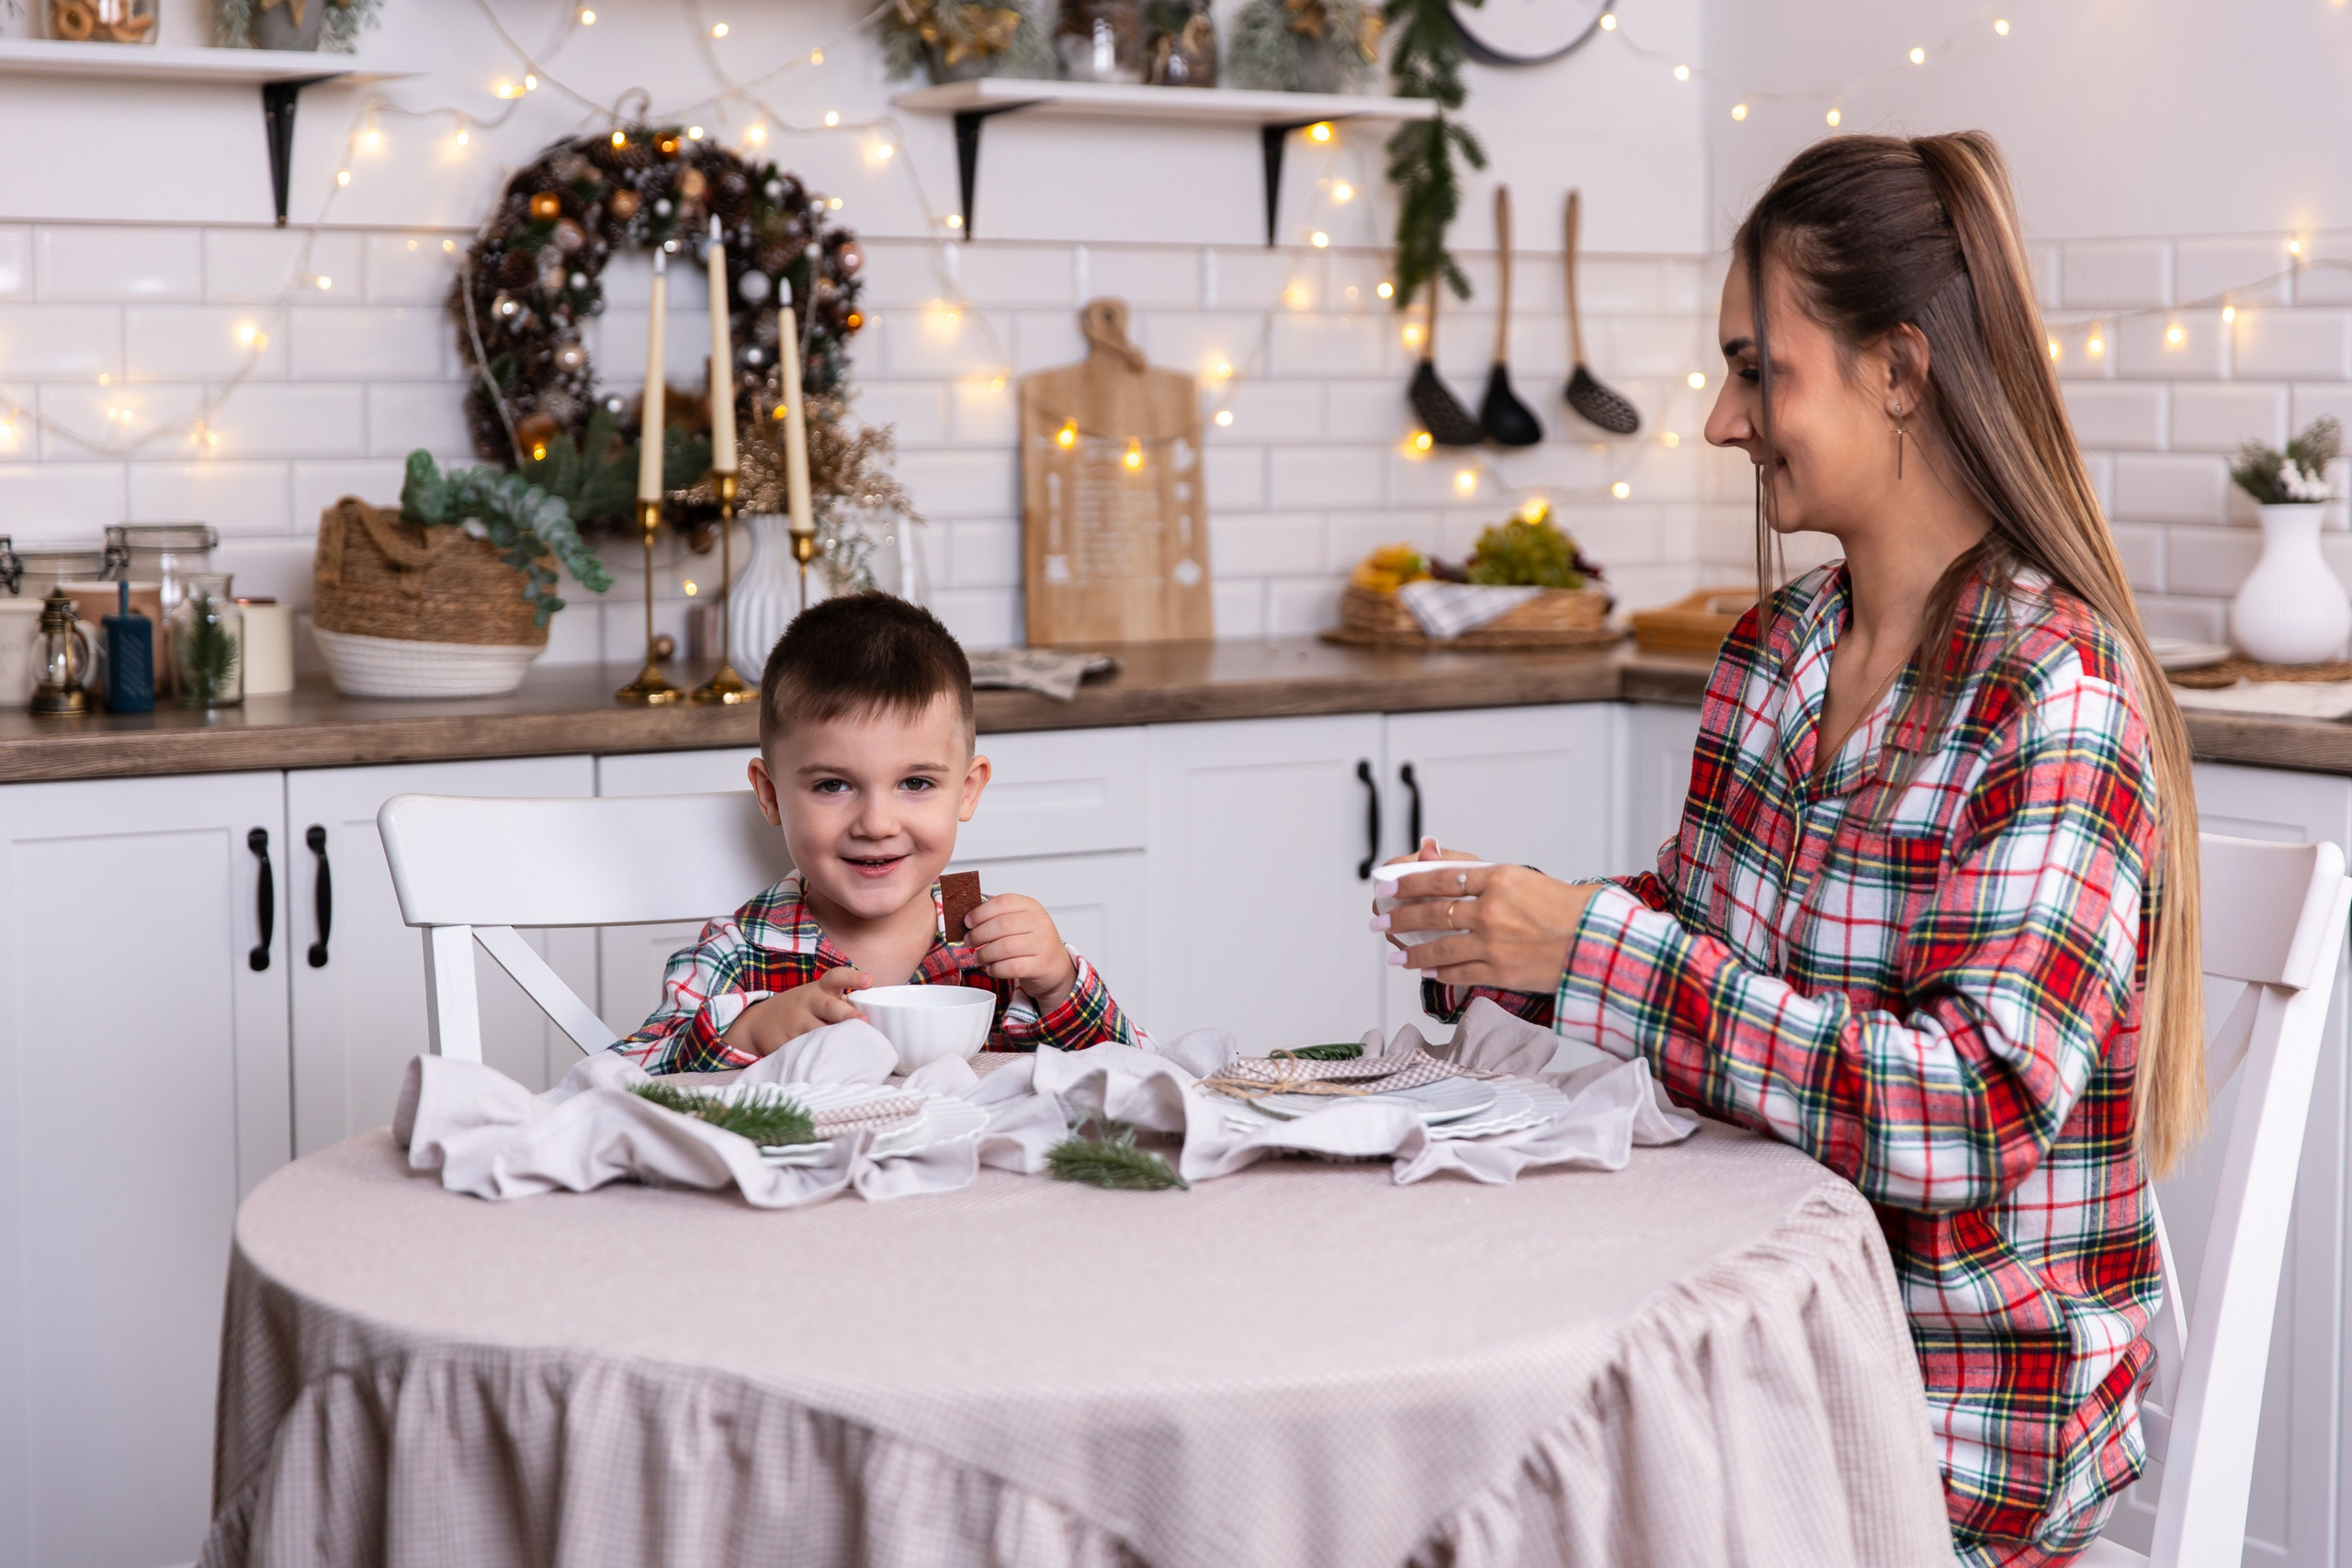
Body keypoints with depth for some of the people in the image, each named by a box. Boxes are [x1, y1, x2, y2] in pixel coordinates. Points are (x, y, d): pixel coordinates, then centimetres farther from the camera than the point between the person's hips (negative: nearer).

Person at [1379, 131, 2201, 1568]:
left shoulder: (2057, 695, -17)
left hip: (1972, 1401, -6)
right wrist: (1494, 939, -3)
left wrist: (1596, 947, -25)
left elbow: (1971, 1114, -25)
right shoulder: (1771, 651, 6)